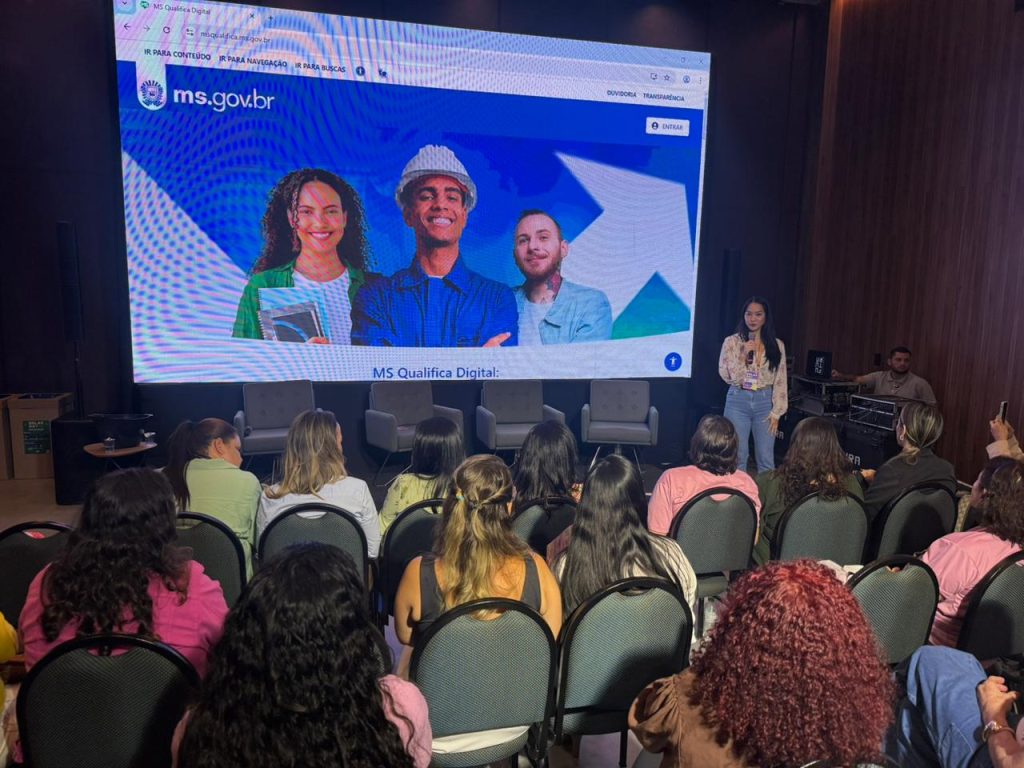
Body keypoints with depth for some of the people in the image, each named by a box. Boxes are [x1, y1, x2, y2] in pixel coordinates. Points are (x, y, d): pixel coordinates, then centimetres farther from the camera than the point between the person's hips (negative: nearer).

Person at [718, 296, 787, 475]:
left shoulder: (777, 345, 4)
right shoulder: (731, 342, -2)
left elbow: (780, 381, 3)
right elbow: (728, 377, -7)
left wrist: (776, 412, -2)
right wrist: (744, 355, -17)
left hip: (765, 402, 1)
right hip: (738, 401, -1)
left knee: (766, 459, 4)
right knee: (737, 456, 4)